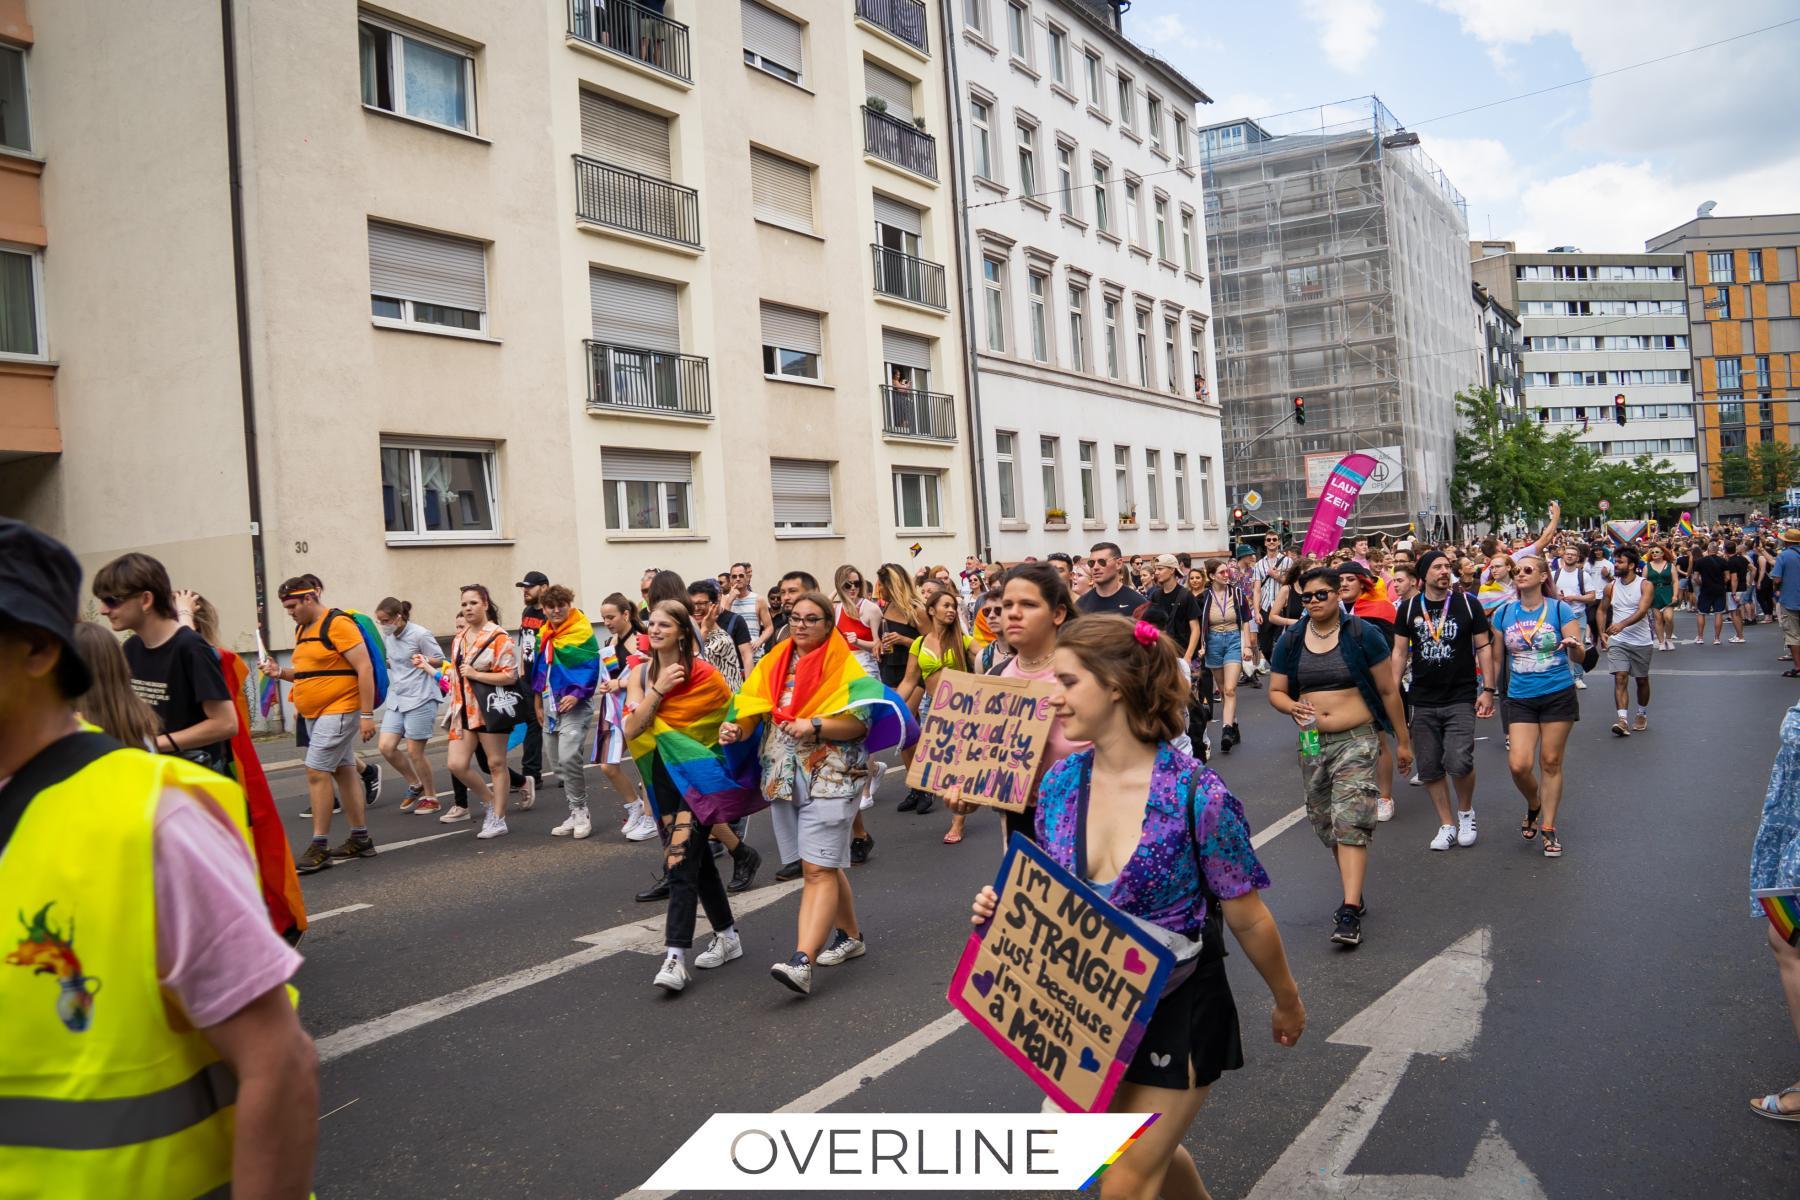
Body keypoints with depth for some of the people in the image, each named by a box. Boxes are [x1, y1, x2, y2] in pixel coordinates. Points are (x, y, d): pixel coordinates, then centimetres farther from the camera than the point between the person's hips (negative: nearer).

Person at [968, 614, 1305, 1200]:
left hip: (1177, 1011, -5)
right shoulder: (1058, 783, -8)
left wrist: (1287, 1004, 2)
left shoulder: (1197, 795, -23)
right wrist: (1003, 908, -14)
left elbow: (1247, 918, -11)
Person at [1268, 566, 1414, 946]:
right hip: (1311, 743, 5)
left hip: (1356, 740, -4)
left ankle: (1350, 912, -16)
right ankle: (1354, 893, 29)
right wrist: (1293, 706, -14)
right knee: (1326, 824, 12)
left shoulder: (1362, 634, -5)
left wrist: (1403, 741, 5)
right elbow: (1275, 692, 10)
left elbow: (1388, 691, 1)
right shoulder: (1290, 642, 5)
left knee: (1351, 822, -14)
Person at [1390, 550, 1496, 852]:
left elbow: (1484, 646, 3)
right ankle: (1447, 825, 21)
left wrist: (1488, 689, -3)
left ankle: (1466, 811, 14)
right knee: (1429, 769, 5)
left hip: (1461, 700, -2)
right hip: (1422, 702, 2)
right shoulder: (1409, 608, 4)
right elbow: (1400, 652, 8)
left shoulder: (1467, 604, 0)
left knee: (1459, 763, -15)